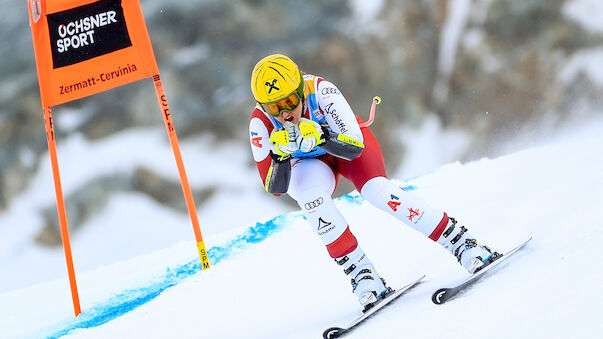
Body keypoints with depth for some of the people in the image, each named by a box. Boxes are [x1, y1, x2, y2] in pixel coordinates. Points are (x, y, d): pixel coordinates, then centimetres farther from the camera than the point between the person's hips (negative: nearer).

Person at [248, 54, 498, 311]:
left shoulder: (321, 91, -34)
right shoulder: (260, 124, -28)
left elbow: (354, 147, -35)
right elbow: (275, 188, -27)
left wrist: (319, 136, -51)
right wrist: (280, 154, -45)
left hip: (348, 139, -1)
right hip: (306, 163, 1)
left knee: (376, 189, -29)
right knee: (310, 194, -33)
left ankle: (459, 241, -20)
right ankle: (360, 271, -26)